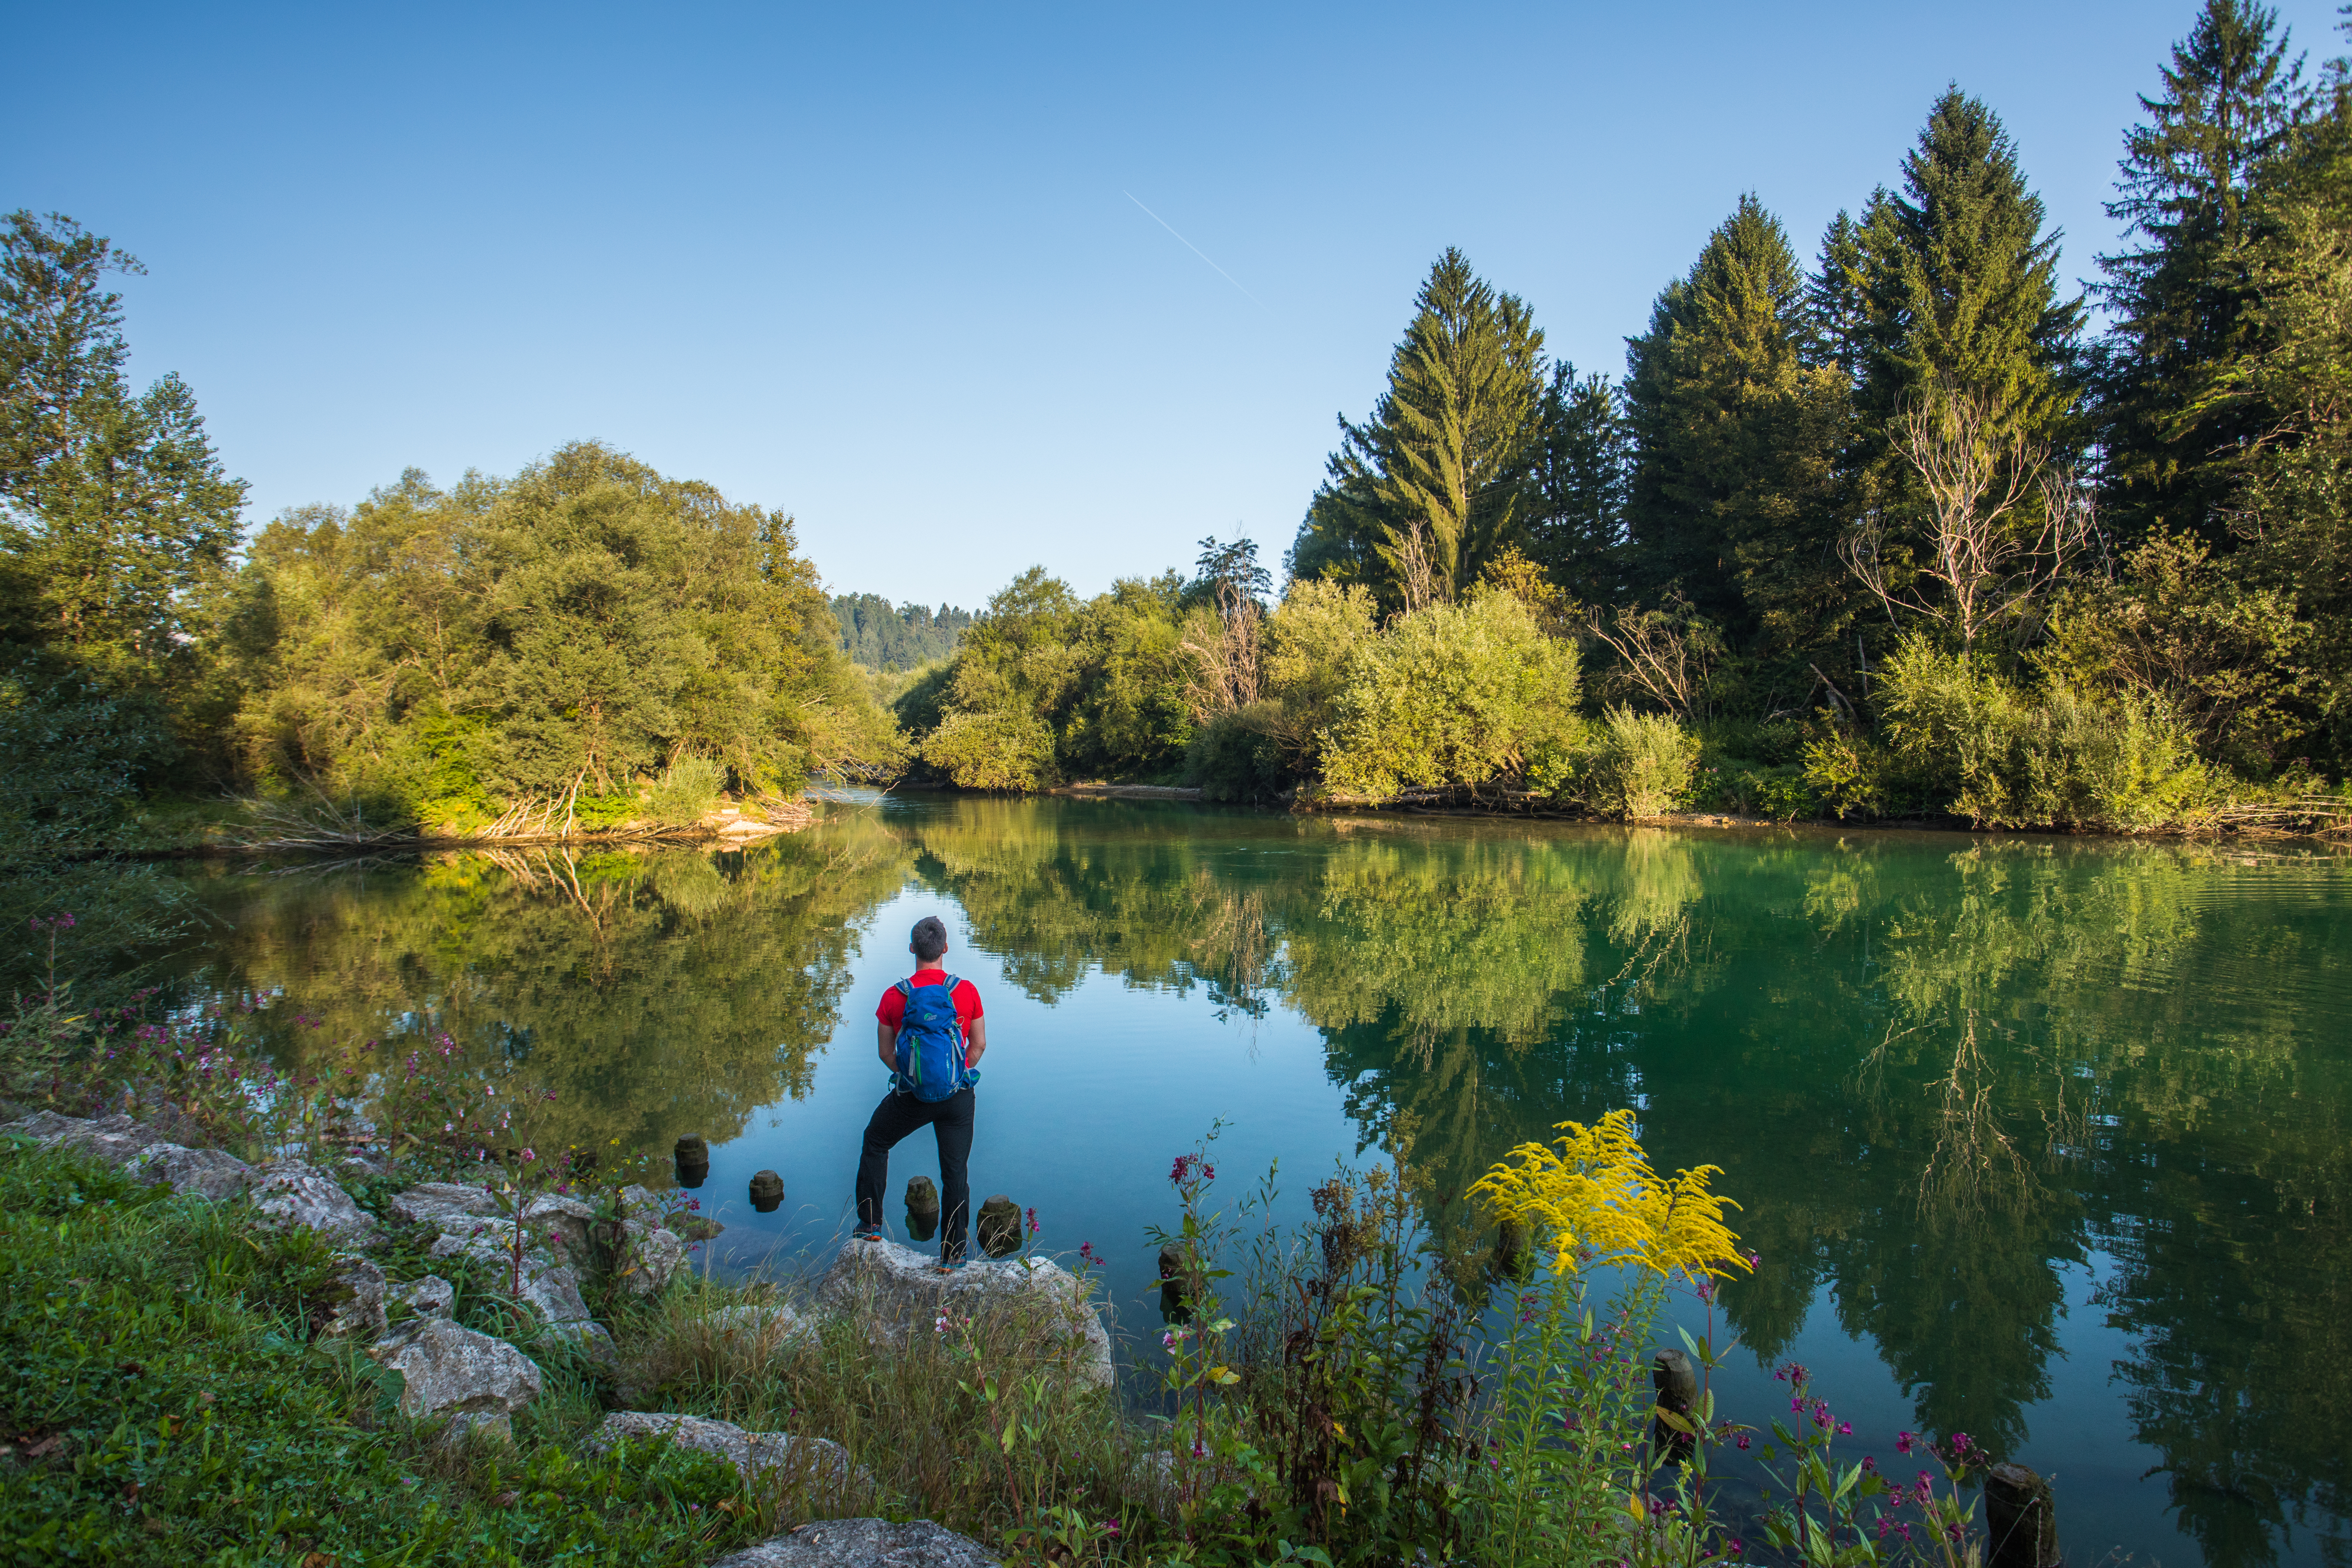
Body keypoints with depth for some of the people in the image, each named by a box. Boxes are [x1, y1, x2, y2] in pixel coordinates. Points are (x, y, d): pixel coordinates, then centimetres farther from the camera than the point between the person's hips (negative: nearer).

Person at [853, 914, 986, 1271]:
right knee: (956, 1171, 12)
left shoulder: (894, 997, -9)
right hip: (958, 1096, 0)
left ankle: (871, 1225, 30)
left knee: (875, 1144, 26)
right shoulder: (967, 991, -10)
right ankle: (952, 1256, 17)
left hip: (912, 1095, 0)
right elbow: (979, 1046, -1)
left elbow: (885, 1053, 0)